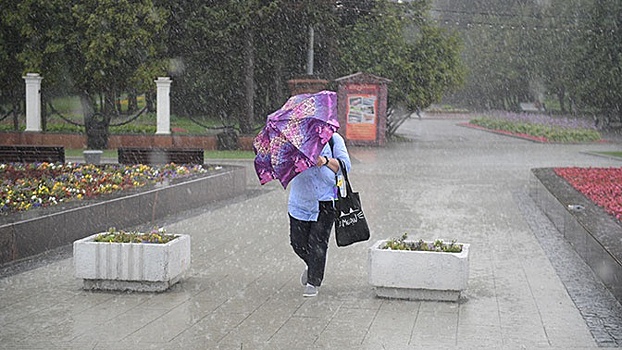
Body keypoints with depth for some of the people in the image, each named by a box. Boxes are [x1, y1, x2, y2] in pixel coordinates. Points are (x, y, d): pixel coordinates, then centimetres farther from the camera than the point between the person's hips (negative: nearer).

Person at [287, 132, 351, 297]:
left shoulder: (334, 139, 1)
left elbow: (345, 165, -7)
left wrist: (326, 161, -26)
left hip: (326, 200, -2)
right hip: (300, 201, 3)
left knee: (317, 242, -7)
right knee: (298, 242, 4)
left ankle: (313, 282, 5)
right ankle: (311, 265, 36)